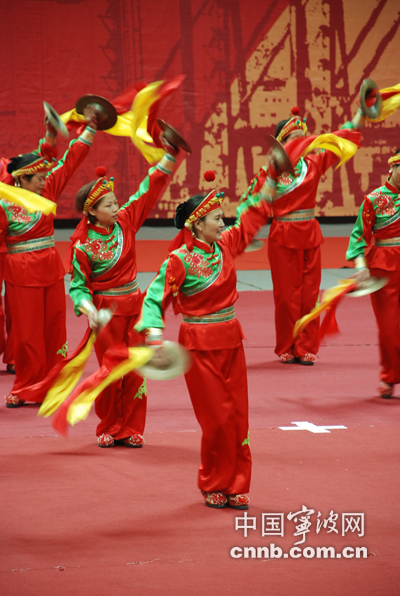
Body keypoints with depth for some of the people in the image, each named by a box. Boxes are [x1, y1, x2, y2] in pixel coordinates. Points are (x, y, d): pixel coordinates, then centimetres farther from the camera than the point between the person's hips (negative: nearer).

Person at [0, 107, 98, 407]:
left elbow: (70, 162, 7)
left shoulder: (48, 191, 4)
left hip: (51, 270, 5)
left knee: (54, 329, 8)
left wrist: (90, 129, 6)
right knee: (28, 333, 0)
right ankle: (25, 389, 12)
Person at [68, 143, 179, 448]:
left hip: (134, 306, 4)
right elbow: (78, 285, -9)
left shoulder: (125, 221, -1)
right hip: (106, 309, -4)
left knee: (134, 370, 3)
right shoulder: (82, 245, -13)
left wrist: (170, 153, -7)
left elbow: (150, 189, 0)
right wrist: (88, 310, -26)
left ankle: (130, 428, 12)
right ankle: (109, 429, 16)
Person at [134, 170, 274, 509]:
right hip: (200, 345, -6)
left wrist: (267, 189, 18)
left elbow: (251, 219, 20)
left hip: (230, 340, 6)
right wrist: (154, 333, -32)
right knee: (217, 418, -2)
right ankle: (214, 486, 14)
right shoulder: (180, 261, -14)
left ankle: (236, 486, 14)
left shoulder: (226, 245, 4)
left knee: (238, 415, 5)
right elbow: (155, 298, -17)